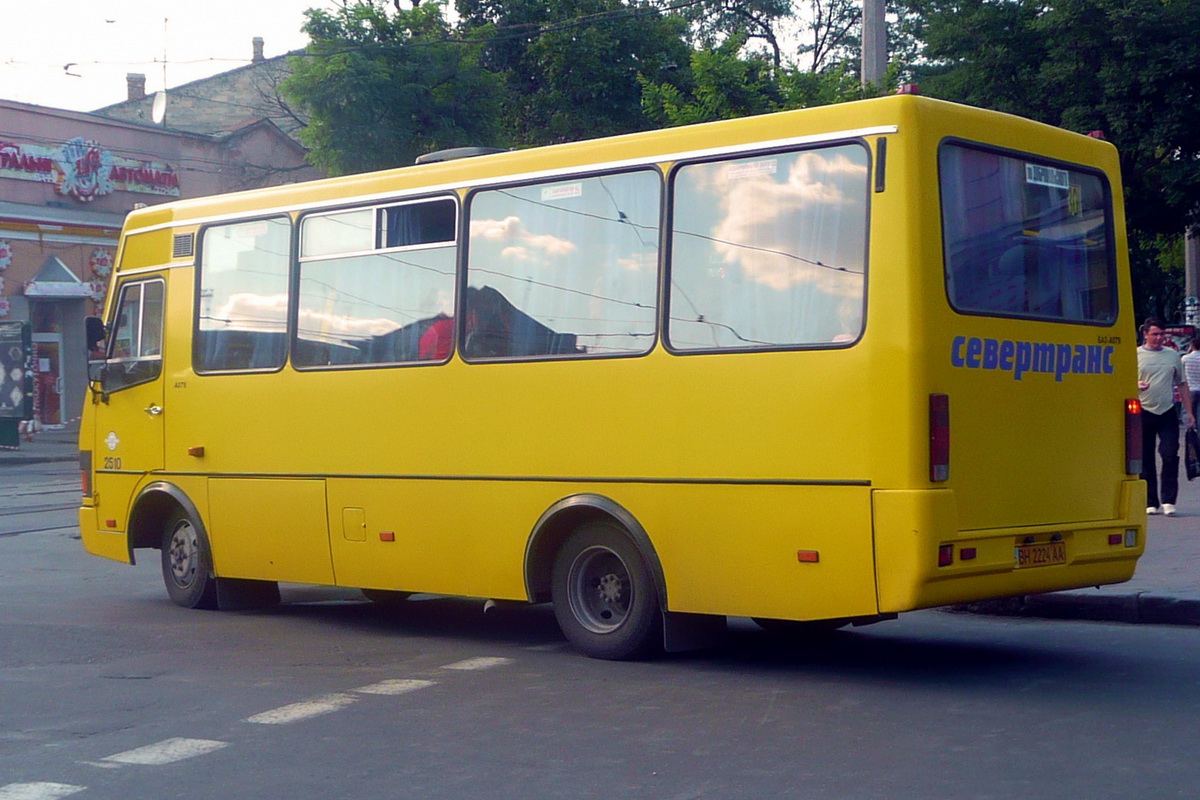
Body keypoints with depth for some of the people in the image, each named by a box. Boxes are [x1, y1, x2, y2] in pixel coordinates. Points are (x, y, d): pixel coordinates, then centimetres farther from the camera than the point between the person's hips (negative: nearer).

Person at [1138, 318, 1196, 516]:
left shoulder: (1173, 355, 13)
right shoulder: (1136, 355, 3)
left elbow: (1182, 384, 18)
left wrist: (1189, 411, 14)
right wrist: (1137, 385, -20)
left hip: (1168, 412, 2)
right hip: (1144, 412, -2)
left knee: (1170, 456, -8)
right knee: (1145, 460, 2)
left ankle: (1168, 500, -5)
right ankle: (1150, 502, 10)